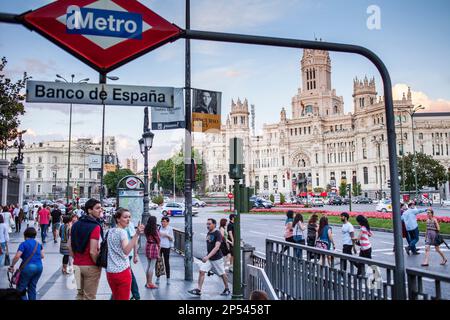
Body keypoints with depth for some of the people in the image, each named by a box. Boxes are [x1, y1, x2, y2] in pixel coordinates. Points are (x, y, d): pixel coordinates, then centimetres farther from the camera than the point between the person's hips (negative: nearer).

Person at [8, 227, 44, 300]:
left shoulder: (23, 244, -6)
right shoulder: (38, 244, 11)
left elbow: (17, 257, -16)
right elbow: (42, 256, 12)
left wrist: (11, 266, -6)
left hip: (28, 267, -6)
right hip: (39, 267, 6)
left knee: (21, 287, 7)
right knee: (32, 287, 16)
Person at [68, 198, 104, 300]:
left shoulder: (76, 224, 4)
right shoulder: (95, 227, -18)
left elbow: (69, 245, 9)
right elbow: (93, 251, -23)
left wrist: (76, 258, 17)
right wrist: (98, 264, -8)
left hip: (77, 265, 7)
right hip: (91, 266, -7)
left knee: (80, 294, 21)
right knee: (89, 296, 6)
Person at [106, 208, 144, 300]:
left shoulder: (109, 232, 10)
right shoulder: (122, 232, -12)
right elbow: (126, 251, -28)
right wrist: (137, 234, -38)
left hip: (110, 272, 7)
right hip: (122, 271, -7)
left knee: (115, 297, 18)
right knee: (124, 298, 3)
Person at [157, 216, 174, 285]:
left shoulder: (170, 228, -1)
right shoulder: (159, 227, 5)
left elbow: (172, 238, 1)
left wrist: (167, 235, -15)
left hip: (166, 247, -2)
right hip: (159, 246, 2)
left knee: (166, 262, 2)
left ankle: (168, 278, 10)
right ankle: (158, 277, 15)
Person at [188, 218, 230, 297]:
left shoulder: (217, 234, -19)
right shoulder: (208, 233, 4)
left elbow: (216, 247, -28)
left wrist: (208, 257, -35)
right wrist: (207, 257, 18)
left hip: (217, 258, -6)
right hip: (208, 258, 6)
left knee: (222, 274, 9)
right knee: (202, 271, -7)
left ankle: (227, 289, 28)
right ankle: (198, 290, -4)